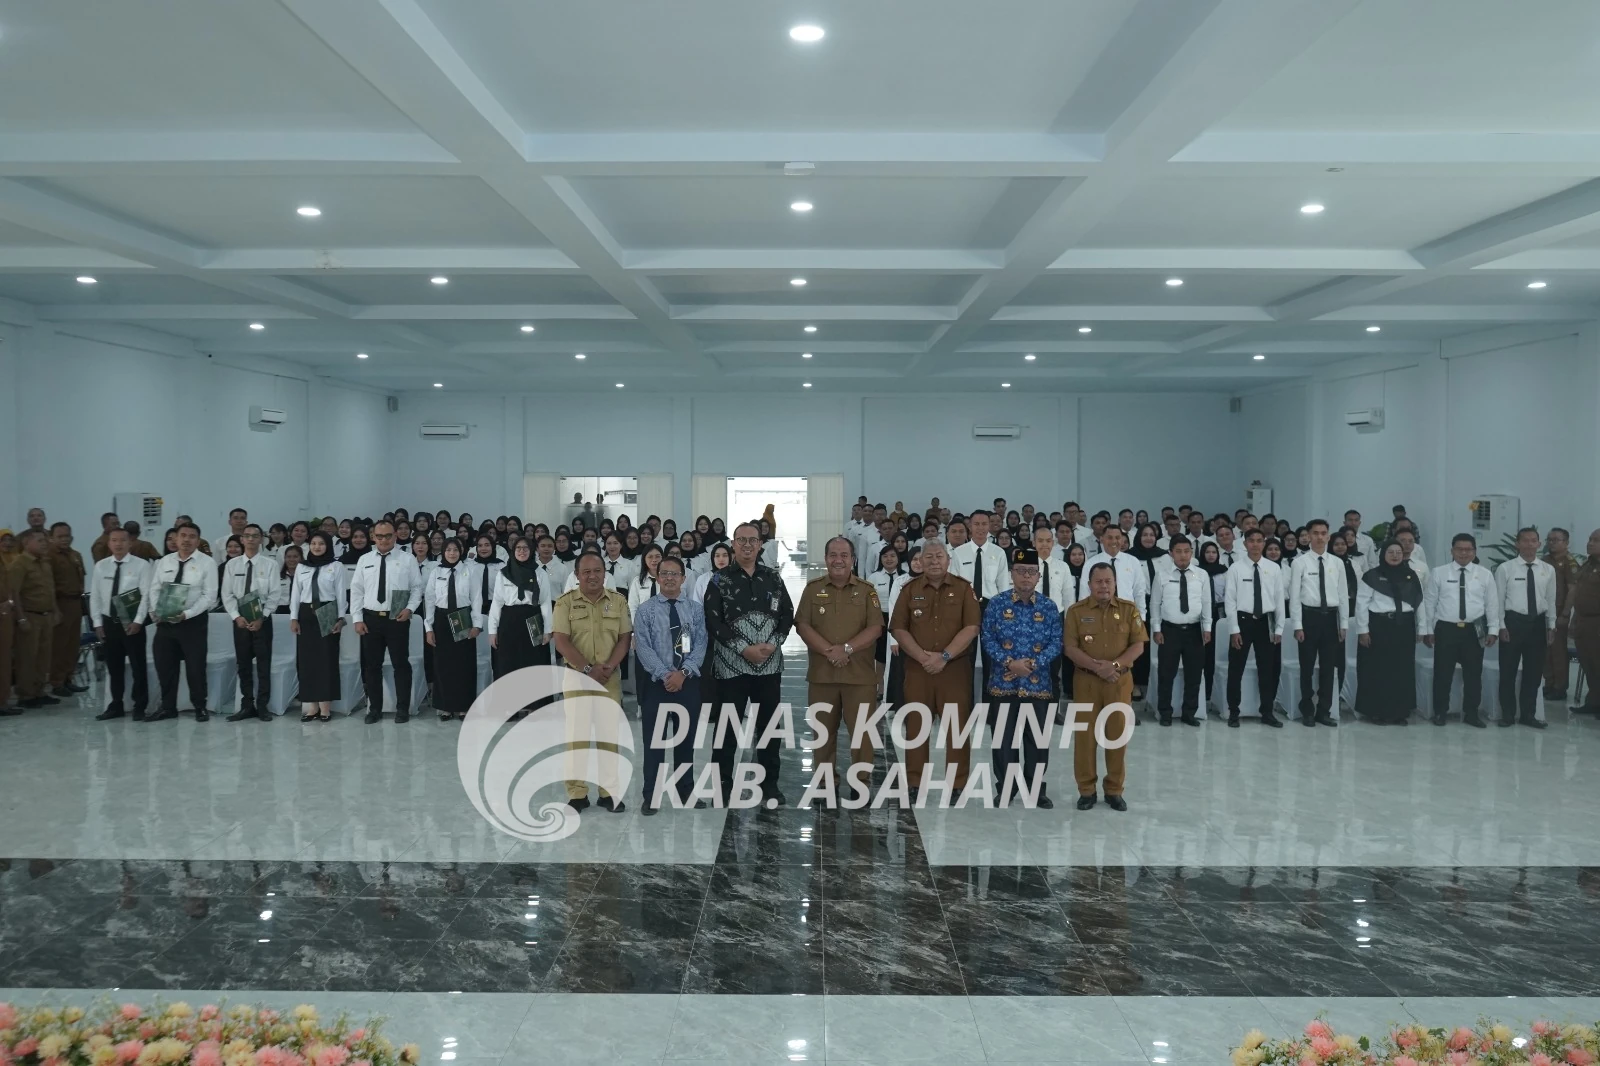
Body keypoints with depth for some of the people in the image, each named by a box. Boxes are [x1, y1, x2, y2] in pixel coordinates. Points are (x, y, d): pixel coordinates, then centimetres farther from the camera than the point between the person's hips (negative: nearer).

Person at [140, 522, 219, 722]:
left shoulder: (207, 563, -5)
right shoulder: (164, 561, 9)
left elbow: (209, 596, -11)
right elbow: (153, 589, 8)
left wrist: (186, 614, -21)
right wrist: (154, 611, -10)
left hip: (193, 621, -4)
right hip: (164, 621, 5)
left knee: (195, 667, 2)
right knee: (164, 666, 9)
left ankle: (200, 707, 15)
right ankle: (168, 707, 22)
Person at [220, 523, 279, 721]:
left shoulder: (270, 564, -1)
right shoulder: (232, 564, 6)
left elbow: (274, 595, -5)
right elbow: (227, 595, 3)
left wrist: (261, 618, -14)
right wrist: (236, 617, -10)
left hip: (263, 619, -2)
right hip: (239, 620, 3)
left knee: (264, 664, 0)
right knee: (243, 664, 7)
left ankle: (262, 706, 6)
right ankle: (247, 706, 13)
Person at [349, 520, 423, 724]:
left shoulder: (407, 559, 1)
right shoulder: (364, 560, 7)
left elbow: (417, 587, 1)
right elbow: (356, 591, 6)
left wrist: (410, 608, -13)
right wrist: (357, 619, -1)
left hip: (398, 619, -2)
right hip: (371, 618, 3)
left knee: (401, 664, 3)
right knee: (372, 665, 8)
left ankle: (402, 709, 12)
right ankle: (374, 709, 18)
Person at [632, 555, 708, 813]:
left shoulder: (695, 609, 5)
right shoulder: (645, 610, -1)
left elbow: (700, 645, -2)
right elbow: (643, 648, -9)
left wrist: (683, 672, -15)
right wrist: (666, 675, -18)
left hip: (689, 682, 2)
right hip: (657, 682, -2)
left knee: (686, 739, 11)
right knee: (654, 741, 1)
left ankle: (686, 792, 22)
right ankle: (651, 797, 9)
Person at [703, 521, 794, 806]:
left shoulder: (773, 578, 9)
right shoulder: (720, 580, -2)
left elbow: (787, 614, 9)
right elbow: (713, 622, -8)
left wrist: (773, 643, -8)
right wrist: (743, 648, -14)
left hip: (770, 664, 3)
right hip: (732, 665, -3)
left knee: (768, 726, 9)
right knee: (727, 728, 1)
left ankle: (770, 785, 20)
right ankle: (723, 786, 12)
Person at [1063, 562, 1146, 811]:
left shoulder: (1129, 609, 3)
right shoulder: (1076, 611, 0)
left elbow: (1138, 645, -1)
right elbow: (1071, 648, -6)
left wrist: (1115, 664, -16)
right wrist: (1097, 667, -17)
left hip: (1120, 680, 1)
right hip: (1086, 681, -1)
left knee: (1118, 734, 4)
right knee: (1085, 735, 2)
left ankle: (1114, 790, 16)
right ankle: (1087, 789, 13)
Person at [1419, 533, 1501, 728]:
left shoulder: (1485, 575, 5)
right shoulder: (1439, 573, 1)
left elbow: (1492, 604, 5)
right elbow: (1429, 603, 2)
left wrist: (1493, 629, 0)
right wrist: (1427, 629, -1)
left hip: (1474, 630, 1)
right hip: (1446, 629, -1)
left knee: (1473, 673, 8)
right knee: (1443, 673, 4)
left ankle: (1471, 713, 20)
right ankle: (1440, 712, 17)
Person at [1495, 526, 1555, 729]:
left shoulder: (1548, 570, 5)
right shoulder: (1505, 568, -5)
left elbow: (1551, 600, 8)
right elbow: (1498, 599, -4)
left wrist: (1551, 626, 5)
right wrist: (1501, 626, -8)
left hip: (1538, 623, 3)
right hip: (1513, 621, -3)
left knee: (1534, 671, 10)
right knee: (1508, 671, 3)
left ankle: (1528, 714, 21)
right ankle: (1508, 714, 14)